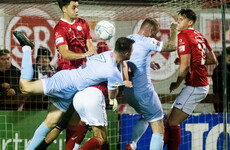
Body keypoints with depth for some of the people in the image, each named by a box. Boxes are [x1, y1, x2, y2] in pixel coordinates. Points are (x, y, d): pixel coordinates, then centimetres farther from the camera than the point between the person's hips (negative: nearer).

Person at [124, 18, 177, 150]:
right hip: (144, 91, -8)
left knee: (146, 117, 31)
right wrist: (174, 30, 5)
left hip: (128, 92, 8)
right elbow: (172, 46, -11)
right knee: (158, 129, 1)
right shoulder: (146, 42, -12)